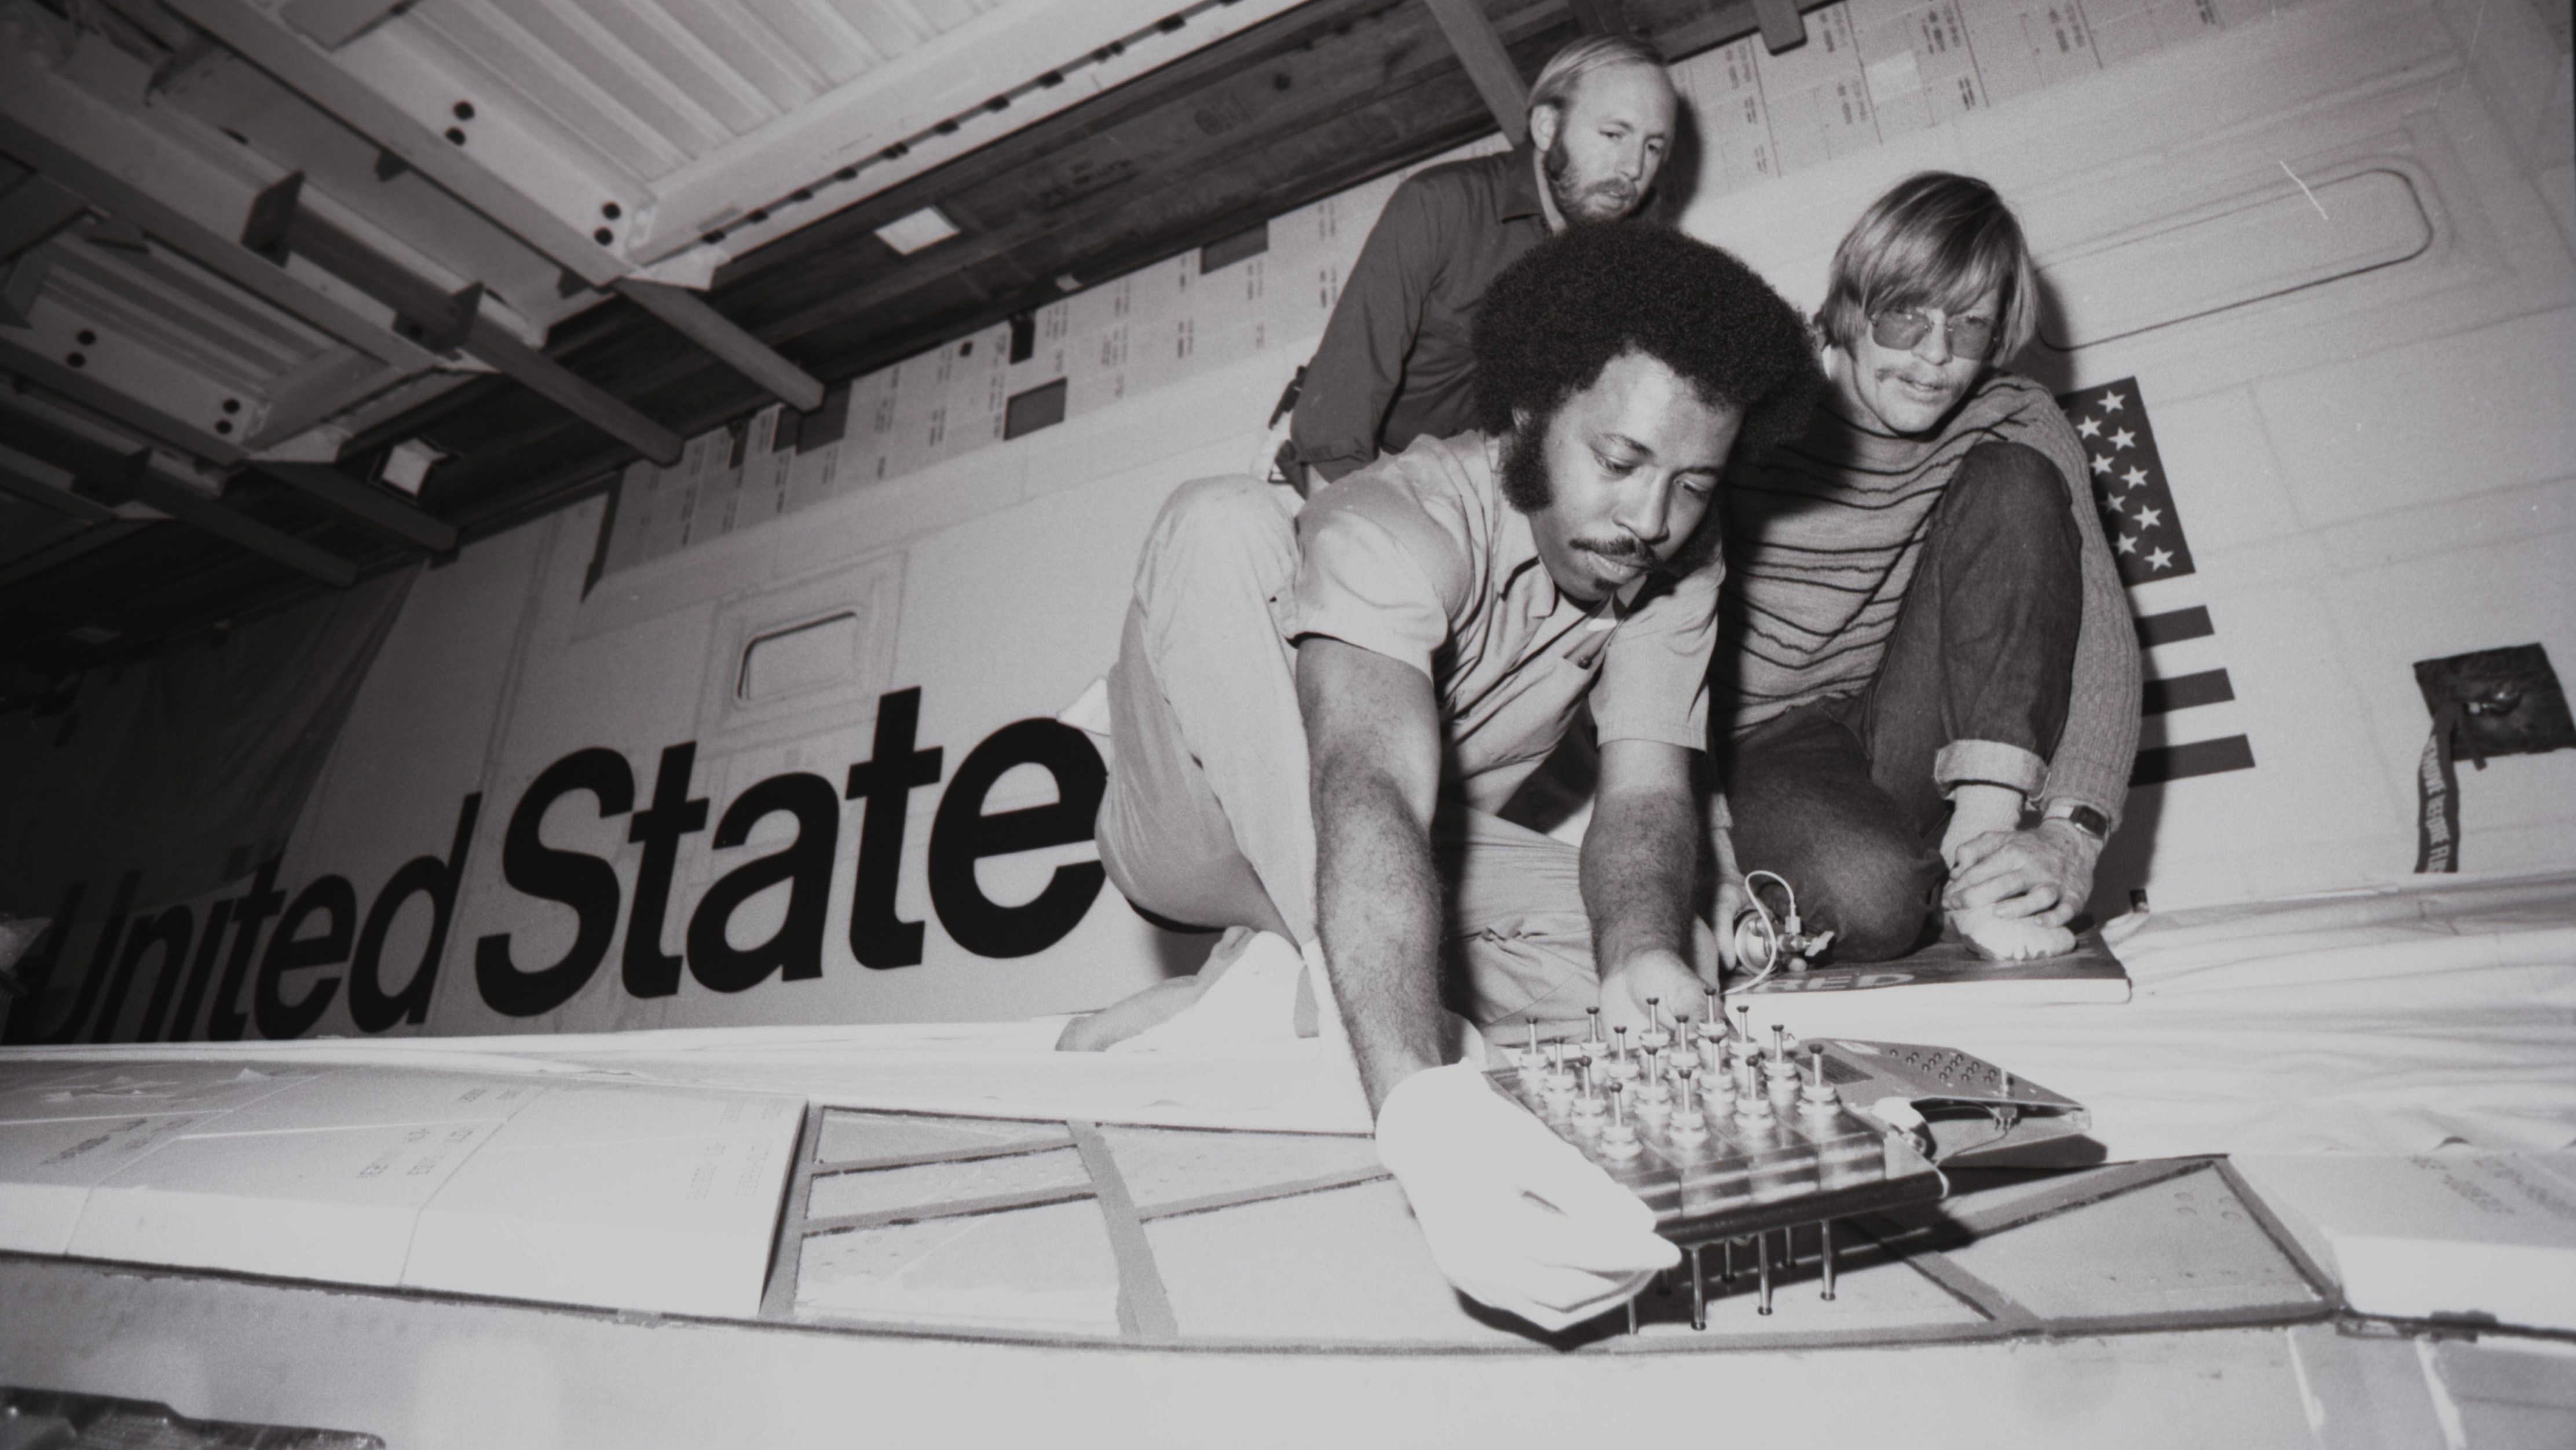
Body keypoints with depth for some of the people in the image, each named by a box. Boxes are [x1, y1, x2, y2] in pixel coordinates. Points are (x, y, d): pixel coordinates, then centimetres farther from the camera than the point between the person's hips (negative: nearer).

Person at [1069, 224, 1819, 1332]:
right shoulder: (1399, 527, -29)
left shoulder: (1677, 570, -9)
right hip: (1211, 836, -4)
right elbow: (1371, 792, -45)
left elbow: (1647, 792, -17)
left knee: (1677, 963, -21)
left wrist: (1643, 957, -40)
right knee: (1224, 522, -31)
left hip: (1437, 855, 5)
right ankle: (1314, 981, -30)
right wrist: (1419, 1108, -60)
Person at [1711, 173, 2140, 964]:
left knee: (2014, 485, -17)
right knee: (1869, 892, -37)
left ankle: (1982, 842, -20)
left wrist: (2071, 836, -30)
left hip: (1922, 747, 4)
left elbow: (2102, 634, -13)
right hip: (1771, 749, -3)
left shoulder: (2016, 426, -2)